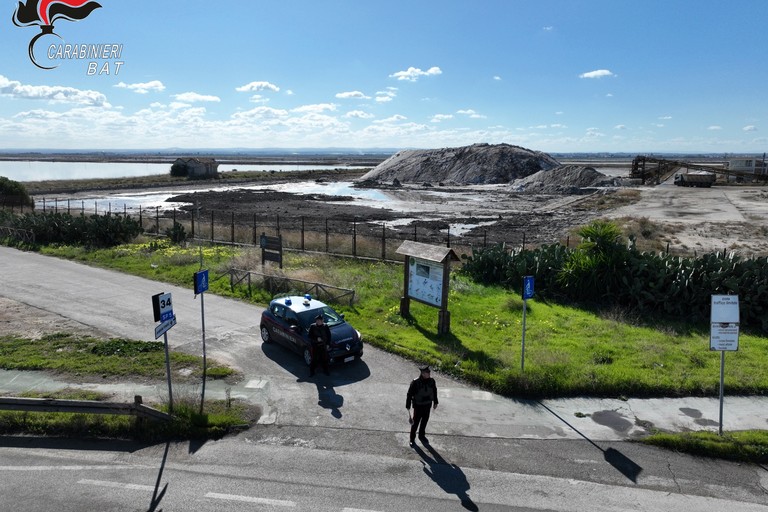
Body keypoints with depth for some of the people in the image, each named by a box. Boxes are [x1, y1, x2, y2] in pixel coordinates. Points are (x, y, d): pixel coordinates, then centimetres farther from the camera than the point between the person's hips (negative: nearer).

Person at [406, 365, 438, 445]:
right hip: (418, 406, -4)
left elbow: (434, 392, 8)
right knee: (415, 422, 5)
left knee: (425, 420, 19)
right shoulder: (415, 382, -23)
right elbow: (409, 394, -15)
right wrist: (408, 406, -14)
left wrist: (435, 402, 16)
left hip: (427, 405, 4)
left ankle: (422, 435, 42)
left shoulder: (431, 381, -9)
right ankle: (412, 439, 24)